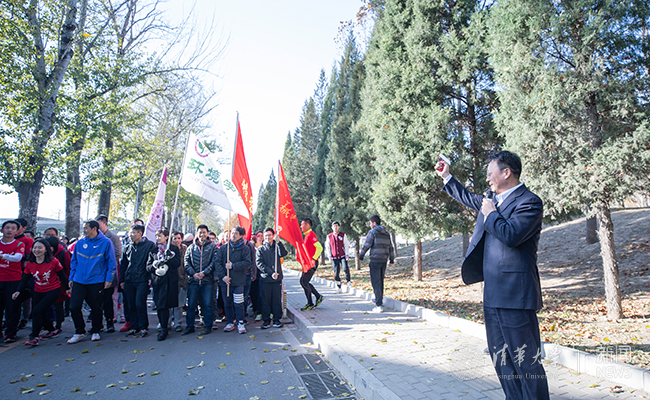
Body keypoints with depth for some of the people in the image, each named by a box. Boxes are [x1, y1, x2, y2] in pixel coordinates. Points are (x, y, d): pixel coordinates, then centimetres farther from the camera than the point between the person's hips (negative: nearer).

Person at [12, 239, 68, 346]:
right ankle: (52, 330, 35)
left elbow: (62, 276, -5)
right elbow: (25, 279, 5)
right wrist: (18, 291, -10)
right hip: (38, 292, 6)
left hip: (53, 291, -6)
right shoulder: (29, 264, -1)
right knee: (40, 314, 9)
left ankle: (34, 337, -4)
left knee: (37, 311, -18)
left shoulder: (53, 262, -13)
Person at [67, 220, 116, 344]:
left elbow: (111, 262, -4)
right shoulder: (80, 243, 7)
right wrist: (71, 277, 11)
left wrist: (109, 278, -7)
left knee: (96, 308, 7)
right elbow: (74, 261, 16)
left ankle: (96, 331, 26)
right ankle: (79, 332, 17)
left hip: (96, 282, -3)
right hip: (79, 281, 4)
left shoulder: (106, 242, -5)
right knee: (74, 307, -1)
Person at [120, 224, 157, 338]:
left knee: (140, 304, -9)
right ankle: (134, 327, 20)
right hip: (129, 281, 5)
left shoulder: (150, 245, -3)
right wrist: (122, 280, 14)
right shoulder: (128, 247, 13)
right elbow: (123, 264, 19)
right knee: (131, 305, 8)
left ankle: (143, 328, 4)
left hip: (142, 281, -5)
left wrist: (151, 278, -12)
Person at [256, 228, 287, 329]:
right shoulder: (260, 249, 8)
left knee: (277, 300, 4)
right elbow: (259, 263, -3)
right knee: (265, 300, 3)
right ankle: (266, 320, 13)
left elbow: (283, 254, -10)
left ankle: (276, 319, 14)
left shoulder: (277, 247, 11)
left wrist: (278, 242, -18)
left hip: (277, 278, 1)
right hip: (265, 279, -1)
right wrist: (271, 273, -14)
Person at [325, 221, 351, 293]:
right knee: (336, 273, 1)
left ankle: (348, 281, 4)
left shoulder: (343, 235, 2)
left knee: (345, 268, -21)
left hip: (343, 256, -1)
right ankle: (339, 288, 11)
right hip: (334, 257, 2)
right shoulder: (329, 236, 6)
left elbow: (346, 245, 3)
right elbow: (327, 247, 11)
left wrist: (347, 255, -5)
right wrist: (329, 256, 2)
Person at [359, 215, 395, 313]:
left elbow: (366, 246, -9)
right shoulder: (387, 233, 13)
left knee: (376, 282, -5)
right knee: (380, 281, 20)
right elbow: (391, 247, 15)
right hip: (384, 260, 7)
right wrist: (392, 260, 22)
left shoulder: (372, 232, -8)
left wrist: (360, 256, 7)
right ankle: (379, 300, 34)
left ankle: (379, 305, -8)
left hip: (375, 260, -7)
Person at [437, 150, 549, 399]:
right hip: (492, 295, 9)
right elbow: (468, 199, 35)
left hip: (515, 294, -9)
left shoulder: (529, 202, -10)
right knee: (501, 359, 17)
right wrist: (447, 177, 38)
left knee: (526, 360, -1)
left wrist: (490, 214, -10)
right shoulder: (493, 201, 16)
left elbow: (511, 235, -25)